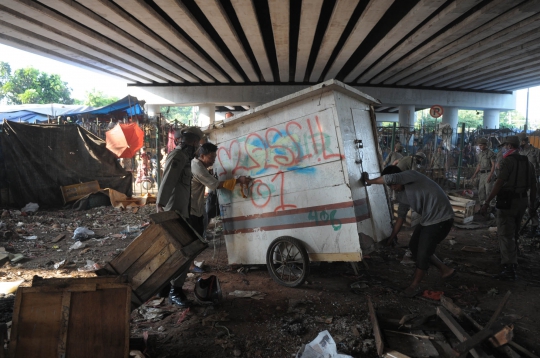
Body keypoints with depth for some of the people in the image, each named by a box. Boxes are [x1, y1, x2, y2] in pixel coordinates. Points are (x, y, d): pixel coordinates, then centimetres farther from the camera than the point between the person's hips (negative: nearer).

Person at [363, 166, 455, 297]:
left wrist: (369, 181, -19)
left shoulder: (411, 175, -19)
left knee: (423, 252, -4)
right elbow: (401, 216, 15)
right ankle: (445, 270, 28)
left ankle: (415, 285, 16)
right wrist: (393, 236, 18)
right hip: (428, 220, 10)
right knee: (414, 246, 15)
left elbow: (389, 178, -35)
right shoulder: (401, 195, 6)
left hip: (440, 219, -9)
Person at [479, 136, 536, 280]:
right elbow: (533, 185, 14)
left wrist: (487, 202, -21)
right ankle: (511, 260, 35)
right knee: (513, 233, 22)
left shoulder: (508, 161, -13)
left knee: (505, 234, -6)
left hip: (508, 201, -8)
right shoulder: (528, 163, 11)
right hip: (522, 201, 8)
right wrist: (532, 203, 25)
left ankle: (510, 268, -10)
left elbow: (499, 183, -21)